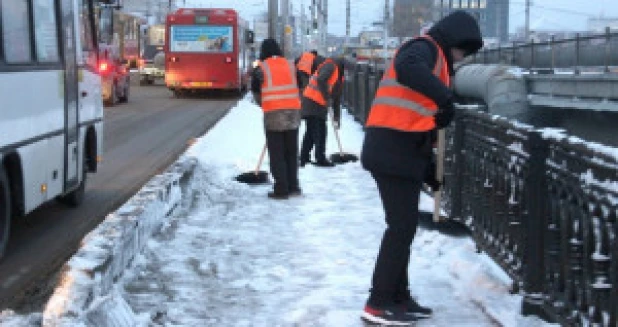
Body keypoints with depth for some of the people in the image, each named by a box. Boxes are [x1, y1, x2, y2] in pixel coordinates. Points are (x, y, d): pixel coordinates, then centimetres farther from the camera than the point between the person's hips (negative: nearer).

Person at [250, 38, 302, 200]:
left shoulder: (261, 69, 1)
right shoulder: (290, 65, 11)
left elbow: (256, 91, 9)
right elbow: (299, 87, 13)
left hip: (273, 113, -4)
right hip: (293, 111, 4)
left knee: (276, 153, 2)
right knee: (291, 151, 14)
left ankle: (281, 188, 0)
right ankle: (293, 186, 17)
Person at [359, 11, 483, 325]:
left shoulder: (436, 59, 25)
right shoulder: (424, 48, -6)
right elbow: (407, 69, -32)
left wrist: (429, 163, 20)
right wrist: (445, 98, -34)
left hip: (403, 152, 10)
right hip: (392, 151, -10)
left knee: (405, 226, 14)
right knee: (402, 226, -8)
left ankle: (397, 296, 22)